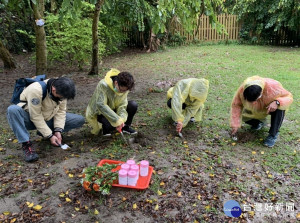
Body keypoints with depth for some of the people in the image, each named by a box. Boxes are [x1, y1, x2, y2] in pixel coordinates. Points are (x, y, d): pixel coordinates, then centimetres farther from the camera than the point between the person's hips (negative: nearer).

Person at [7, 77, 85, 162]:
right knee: (12, 109, -37)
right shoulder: (35, 90, -32)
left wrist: (57, 130, -19)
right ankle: (26, 144, -30)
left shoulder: (61, 90, -14)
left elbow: (61, 111, -8)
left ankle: (43, 132, -4)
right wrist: (49, 136, -26)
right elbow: (36, 116, -28)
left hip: (48, 118, 5)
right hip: (31, 120, -5)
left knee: (80, 120, -11)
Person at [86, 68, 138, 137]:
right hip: (98, 112, -5)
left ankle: (126, 126, 5)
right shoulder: (103, 85, -32)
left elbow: (122, 105, -16)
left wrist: (122, 119, -36)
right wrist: (117, 120, -41)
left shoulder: (124, 87, -16)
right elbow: (100, 105, -38)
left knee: (133, 105, -16)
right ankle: (106, 128, 2)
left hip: (113, 109, 5)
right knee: (110, 125, -36)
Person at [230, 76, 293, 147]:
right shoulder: (242, 90, -32)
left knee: (279, 108, -35)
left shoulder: (273, 88, -39)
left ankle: (273, 135, -18)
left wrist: (277, 102, -47)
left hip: (271, 107, -3)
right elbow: (236, 105, -22)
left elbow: (289, 97, -25)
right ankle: (259, 122, 19)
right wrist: (235, 124, -24)